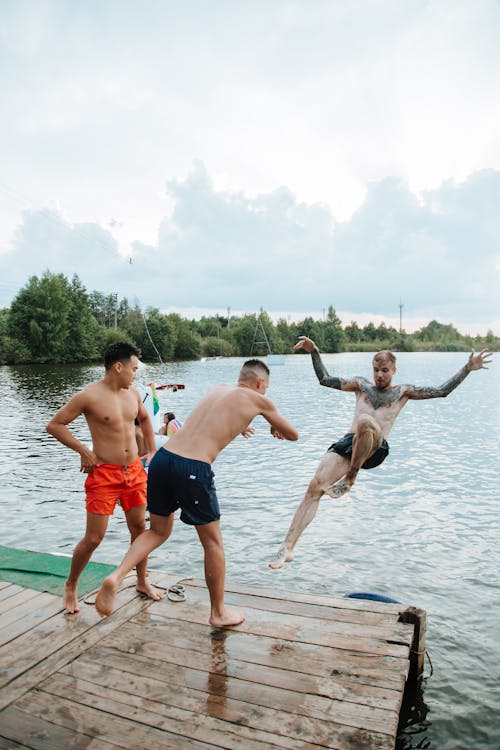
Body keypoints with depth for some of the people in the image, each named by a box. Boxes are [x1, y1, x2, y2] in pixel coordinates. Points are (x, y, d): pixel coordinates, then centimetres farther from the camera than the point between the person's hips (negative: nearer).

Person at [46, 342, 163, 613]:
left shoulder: (133, 394, 5)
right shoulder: (89, 396, -13)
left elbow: (144, 419, 25)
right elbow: (54, 425, -8)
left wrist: (152, 451, 17)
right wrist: (84, 451, -12)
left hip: (134, 471, 6)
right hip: (104, 474, -5)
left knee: (139, 528, 12)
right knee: (93, 538, 0)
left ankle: (142, 581, 32)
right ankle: (71, 586, 25)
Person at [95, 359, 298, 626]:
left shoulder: (218, 389, 23)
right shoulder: (259, 400, 6)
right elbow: (293, 435, 19)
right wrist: (276, 427, 40)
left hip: (162, 457, 6)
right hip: (193, 469, -6)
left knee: (158, 531, 25)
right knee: (213, 542, 14)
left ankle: (117, 575, 4)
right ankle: (218, 613, 29)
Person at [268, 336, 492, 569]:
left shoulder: (403, 391, 19)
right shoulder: (361, 385, 23)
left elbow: (441, 391, 16)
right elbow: (326, 380, 17)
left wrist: (467, 368, 10)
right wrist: (314, 352, 8)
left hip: (375, 449, -2)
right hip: (348, 444, 2)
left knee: (365, 422, -38)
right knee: (315, 487, -17)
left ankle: (350, 478, -21)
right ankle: (288, 547, -14)